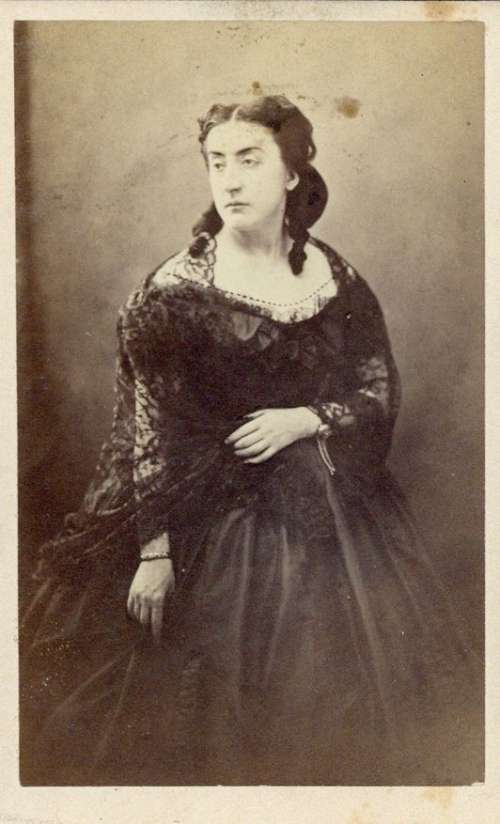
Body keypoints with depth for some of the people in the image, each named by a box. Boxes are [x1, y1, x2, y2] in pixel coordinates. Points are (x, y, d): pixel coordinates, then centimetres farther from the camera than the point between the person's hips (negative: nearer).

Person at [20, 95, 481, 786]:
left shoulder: (336, 279, 0)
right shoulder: (172, 292, -10)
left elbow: (382, 392, 6)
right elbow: (148, 429, -10)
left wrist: (305, 420, -12)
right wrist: (155, 550, -12)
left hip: (334, 510, 3)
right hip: (216, 513, -3)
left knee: (339, 689, 13)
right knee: (226, 702, 5)